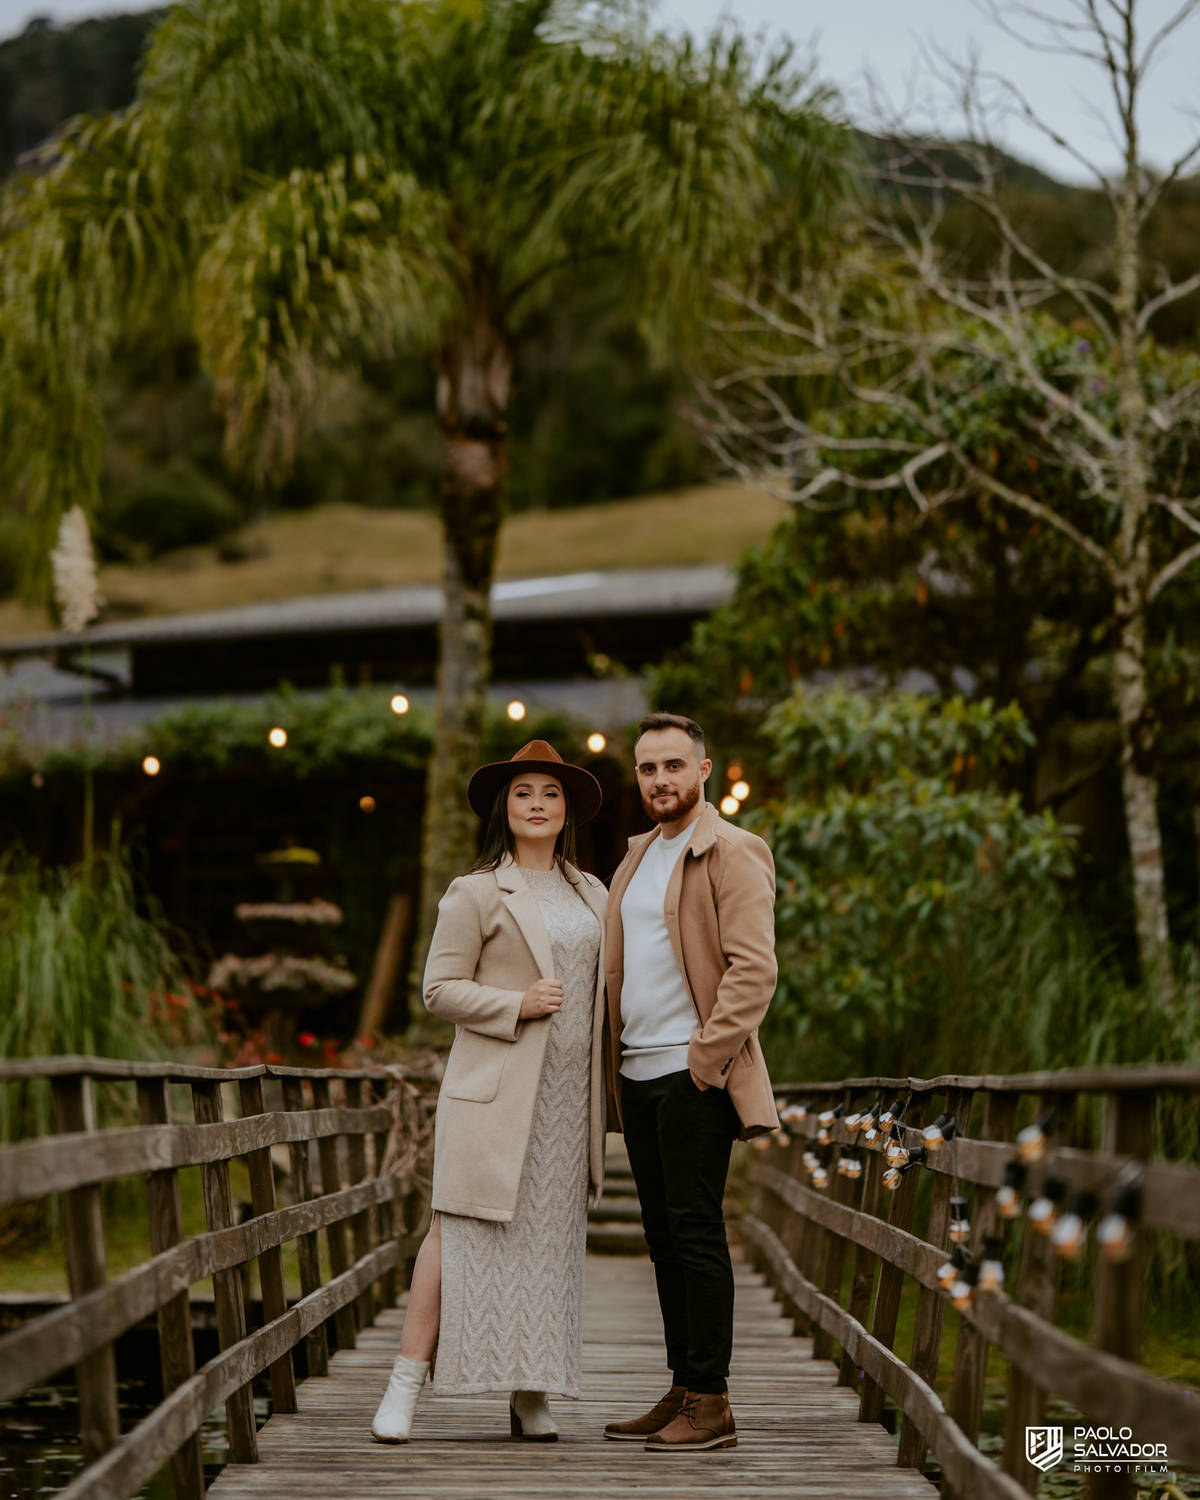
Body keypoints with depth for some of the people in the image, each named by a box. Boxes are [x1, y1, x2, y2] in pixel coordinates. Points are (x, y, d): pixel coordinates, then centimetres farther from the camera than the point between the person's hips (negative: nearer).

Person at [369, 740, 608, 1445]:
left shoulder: (591, 894, 16)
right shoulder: (476, 893, 0)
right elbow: (441, 989, -2)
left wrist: (603, 1093, 13)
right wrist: (517, 1004, -15)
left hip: (569, 1096, 5)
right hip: (495, 1091, -5)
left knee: (552, 1239, 4)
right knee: (464, 1228, -8)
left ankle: (532, 1397, 9)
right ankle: (407, 1384, -3)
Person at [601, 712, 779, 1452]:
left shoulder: (733, 852, -6)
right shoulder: (637, 858, 20)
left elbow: (754, 968, -15)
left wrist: (705, 1058, -18)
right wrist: (613, 1067, 16)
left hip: (694, 1075, -8)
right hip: (638, 1073, 8)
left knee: (695, 1231, -9)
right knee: (664, 1238, 8)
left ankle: (712, 1403, -5)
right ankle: (682, 1394, 13)